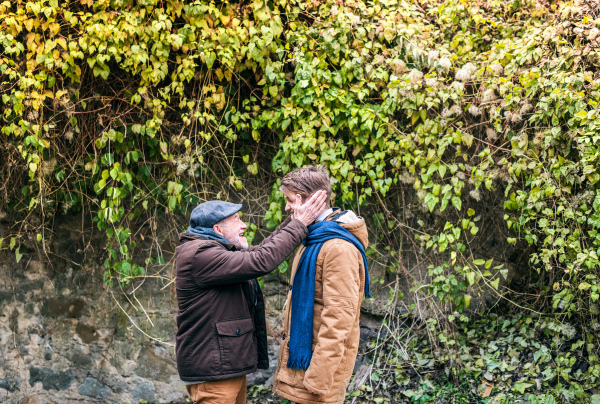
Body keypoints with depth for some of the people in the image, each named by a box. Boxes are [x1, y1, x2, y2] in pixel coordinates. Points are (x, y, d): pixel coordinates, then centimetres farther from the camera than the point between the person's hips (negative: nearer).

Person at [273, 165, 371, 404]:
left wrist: (318, 381, -24)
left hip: (320, 363, -9)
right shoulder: (313, 239, 15)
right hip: (300, 359, 9)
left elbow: (339, 316, -23)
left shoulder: (339, 248, -18)